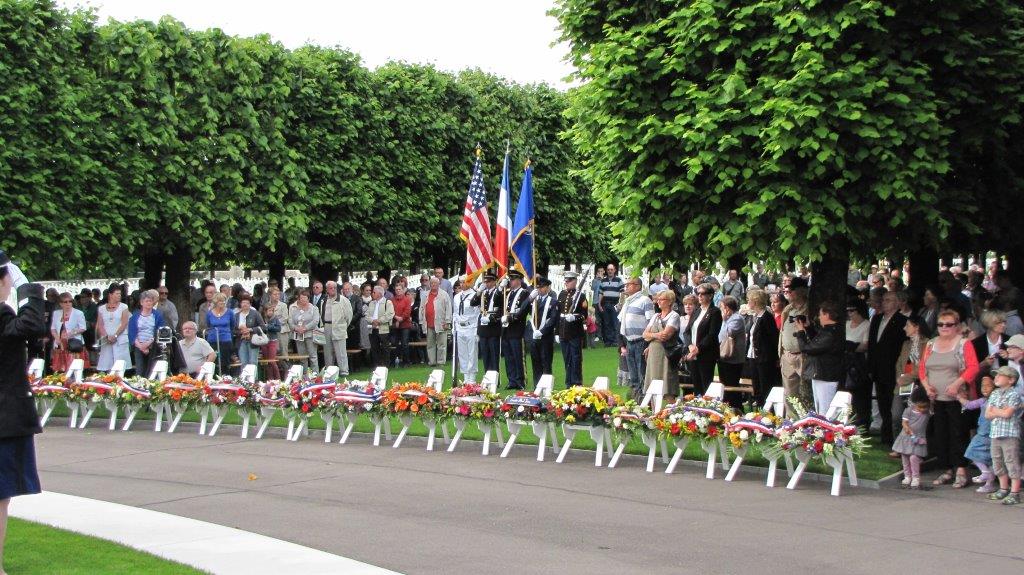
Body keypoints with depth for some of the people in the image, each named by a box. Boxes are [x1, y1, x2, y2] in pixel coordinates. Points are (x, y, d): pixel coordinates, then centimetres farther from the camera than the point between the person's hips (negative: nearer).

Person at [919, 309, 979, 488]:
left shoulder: (964, 344, -2)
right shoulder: (931, 345, 14)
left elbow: (973, 367, -11)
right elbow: (922, 368, 14)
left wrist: (957, 383, -22)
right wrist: (926, 385, -3)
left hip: (956, 399, -5)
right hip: (935, 399, 5)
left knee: (958, 435, -7)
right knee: (939, 436, 7)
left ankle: (961, 472, -4)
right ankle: (947, 471, 14)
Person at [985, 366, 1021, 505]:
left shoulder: (1014, 394, -8)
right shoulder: (994, 394, 13)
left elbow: (1007, 413, -18)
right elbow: (987, 414, 7)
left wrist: (995, 410, -3)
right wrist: (1001, 412, -8)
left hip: (1010, 434, -8)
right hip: (995, 433, 8)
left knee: (1012, 462, -6)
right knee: (998, 462, 15)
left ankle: (1015, 493, -4)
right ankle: (1003, 490, 28)